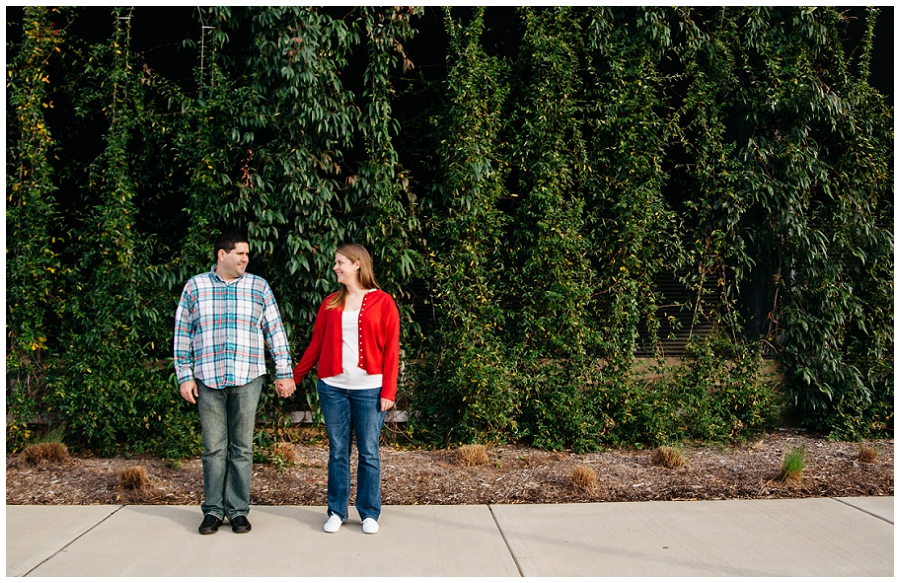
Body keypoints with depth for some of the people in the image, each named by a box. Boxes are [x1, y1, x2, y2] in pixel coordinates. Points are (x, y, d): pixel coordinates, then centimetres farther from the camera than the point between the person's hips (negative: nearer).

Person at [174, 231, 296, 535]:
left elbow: (275, 330, 7)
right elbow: (182, 333, 8)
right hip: (208, 379, 0)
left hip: (247, 379, 0)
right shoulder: (195, 286, 6)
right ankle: (213, 510, 17)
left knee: (242, 448, 6)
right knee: (214, 448, 5)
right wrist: (184, 376, 2)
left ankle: (238, 510, 16)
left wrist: (284, 372, 2)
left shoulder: (258, 287, 7)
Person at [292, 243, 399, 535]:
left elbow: (391, 349, -3)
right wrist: (295, 376, 9)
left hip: (369, 389, -3)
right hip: (333, 388, 3)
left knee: (369, 453, 4)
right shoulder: (331, 303, 10)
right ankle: (337, 511, 20)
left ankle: (369, 513, 16)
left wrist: (388, 391, -7)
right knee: (337, 451, 9)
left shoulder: (382, 302, 0)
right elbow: (316, 344, 12)